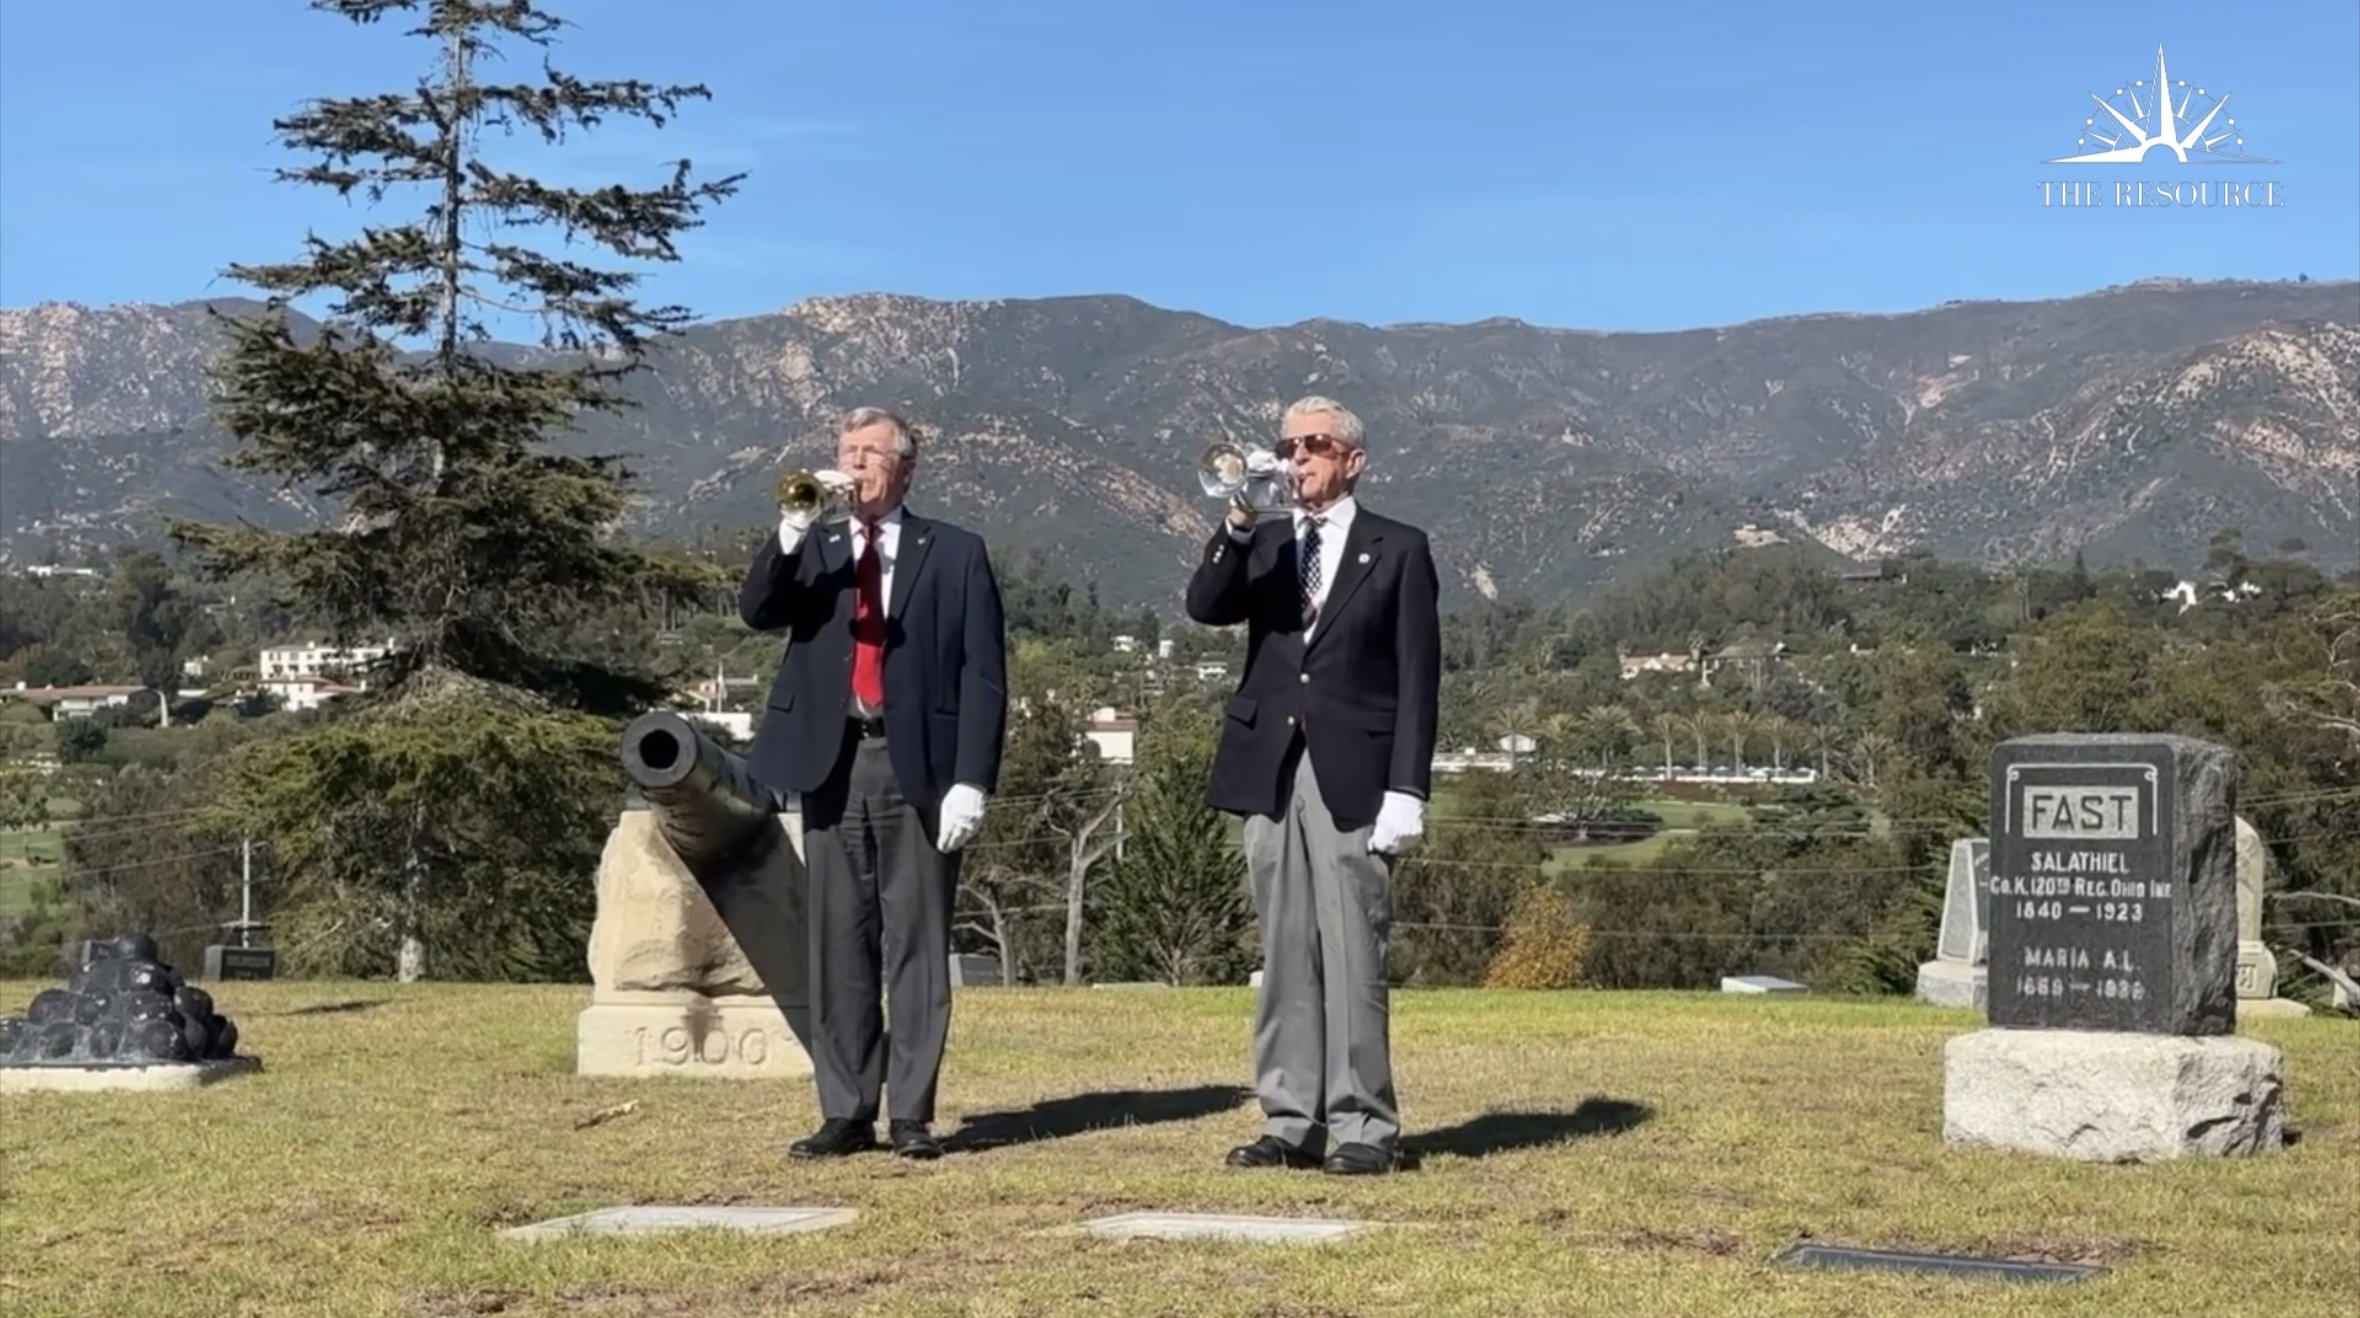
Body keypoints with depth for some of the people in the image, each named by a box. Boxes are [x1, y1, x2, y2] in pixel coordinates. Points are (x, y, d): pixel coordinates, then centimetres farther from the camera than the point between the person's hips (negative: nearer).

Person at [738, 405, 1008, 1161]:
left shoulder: (954, 555, 6)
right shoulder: (813, 551, 15)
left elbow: (983, 674, 0)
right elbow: (756, 612, -3)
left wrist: (972, 779, -9)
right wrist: (792, 529, -16)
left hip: (918, 768, -3)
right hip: (833, 766, 3)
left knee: (916, 945, 0)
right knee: (838, 945, 5)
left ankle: (911, 1115, 5)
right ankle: (845, 1112, 11)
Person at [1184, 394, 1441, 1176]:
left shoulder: (1397, 550, 4)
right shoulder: (1261, 544, 16)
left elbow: (1417, 678, -1)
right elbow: (1205, 607, -3)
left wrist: (1406, 790, -9)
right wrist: (1237, 523, -16)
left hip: (1353, 777, -4)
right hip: (1270, 773, 4)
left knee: (1351, 953, -6)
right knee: (1284, 953, 6)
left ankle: (1364, 1127, -1)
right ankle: (1292, 1120, 10)